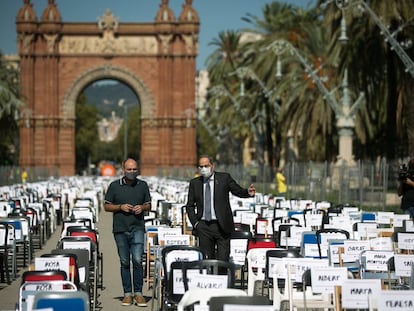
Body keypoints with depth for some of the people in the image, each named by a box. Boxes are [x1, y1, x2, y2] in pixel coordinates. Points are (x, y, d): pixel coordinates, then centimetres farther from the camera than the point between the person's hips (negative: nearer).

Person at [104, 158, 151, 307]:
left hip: (137, 228, 0)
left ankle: (138, 293, -4)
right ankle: (127, 293, 11)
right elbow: (107, 206, 7)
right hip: (120, 229, 0)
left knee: (137, 260, -11)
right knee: (124, 262, 5)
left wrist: (142, 207, -6)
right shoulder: (114, 186, 5)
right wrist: (120, 207, -9)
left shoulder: (143, 185, 9)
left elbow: (148, 205, 16)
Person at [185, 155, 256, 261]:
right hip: (203, 227, 2)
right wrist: (195, 222, 1)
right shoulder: (194, 183, 9)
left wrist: (248, 192, -24)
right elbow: (189, 205, 13)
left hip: (222, 226, -2)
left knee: (223, 260, -4)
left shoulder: (224, 178, 3)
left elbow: (238, 191, -1)